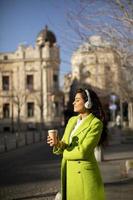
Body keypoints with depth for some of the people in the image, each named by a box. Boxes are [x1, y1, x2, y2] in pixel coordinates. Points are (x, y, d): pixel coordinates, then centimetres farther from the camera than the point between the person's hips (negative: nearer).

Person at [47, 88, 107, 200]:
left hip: (84, 173, -6)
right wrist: (57, 145, -12)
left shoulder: (96, 123, -10)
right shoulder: (72, 120, 11)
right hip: (69, 172, 6)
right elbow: (63, 148, 10)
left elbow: (83, 151, -17)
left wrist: (65, 153, -3)